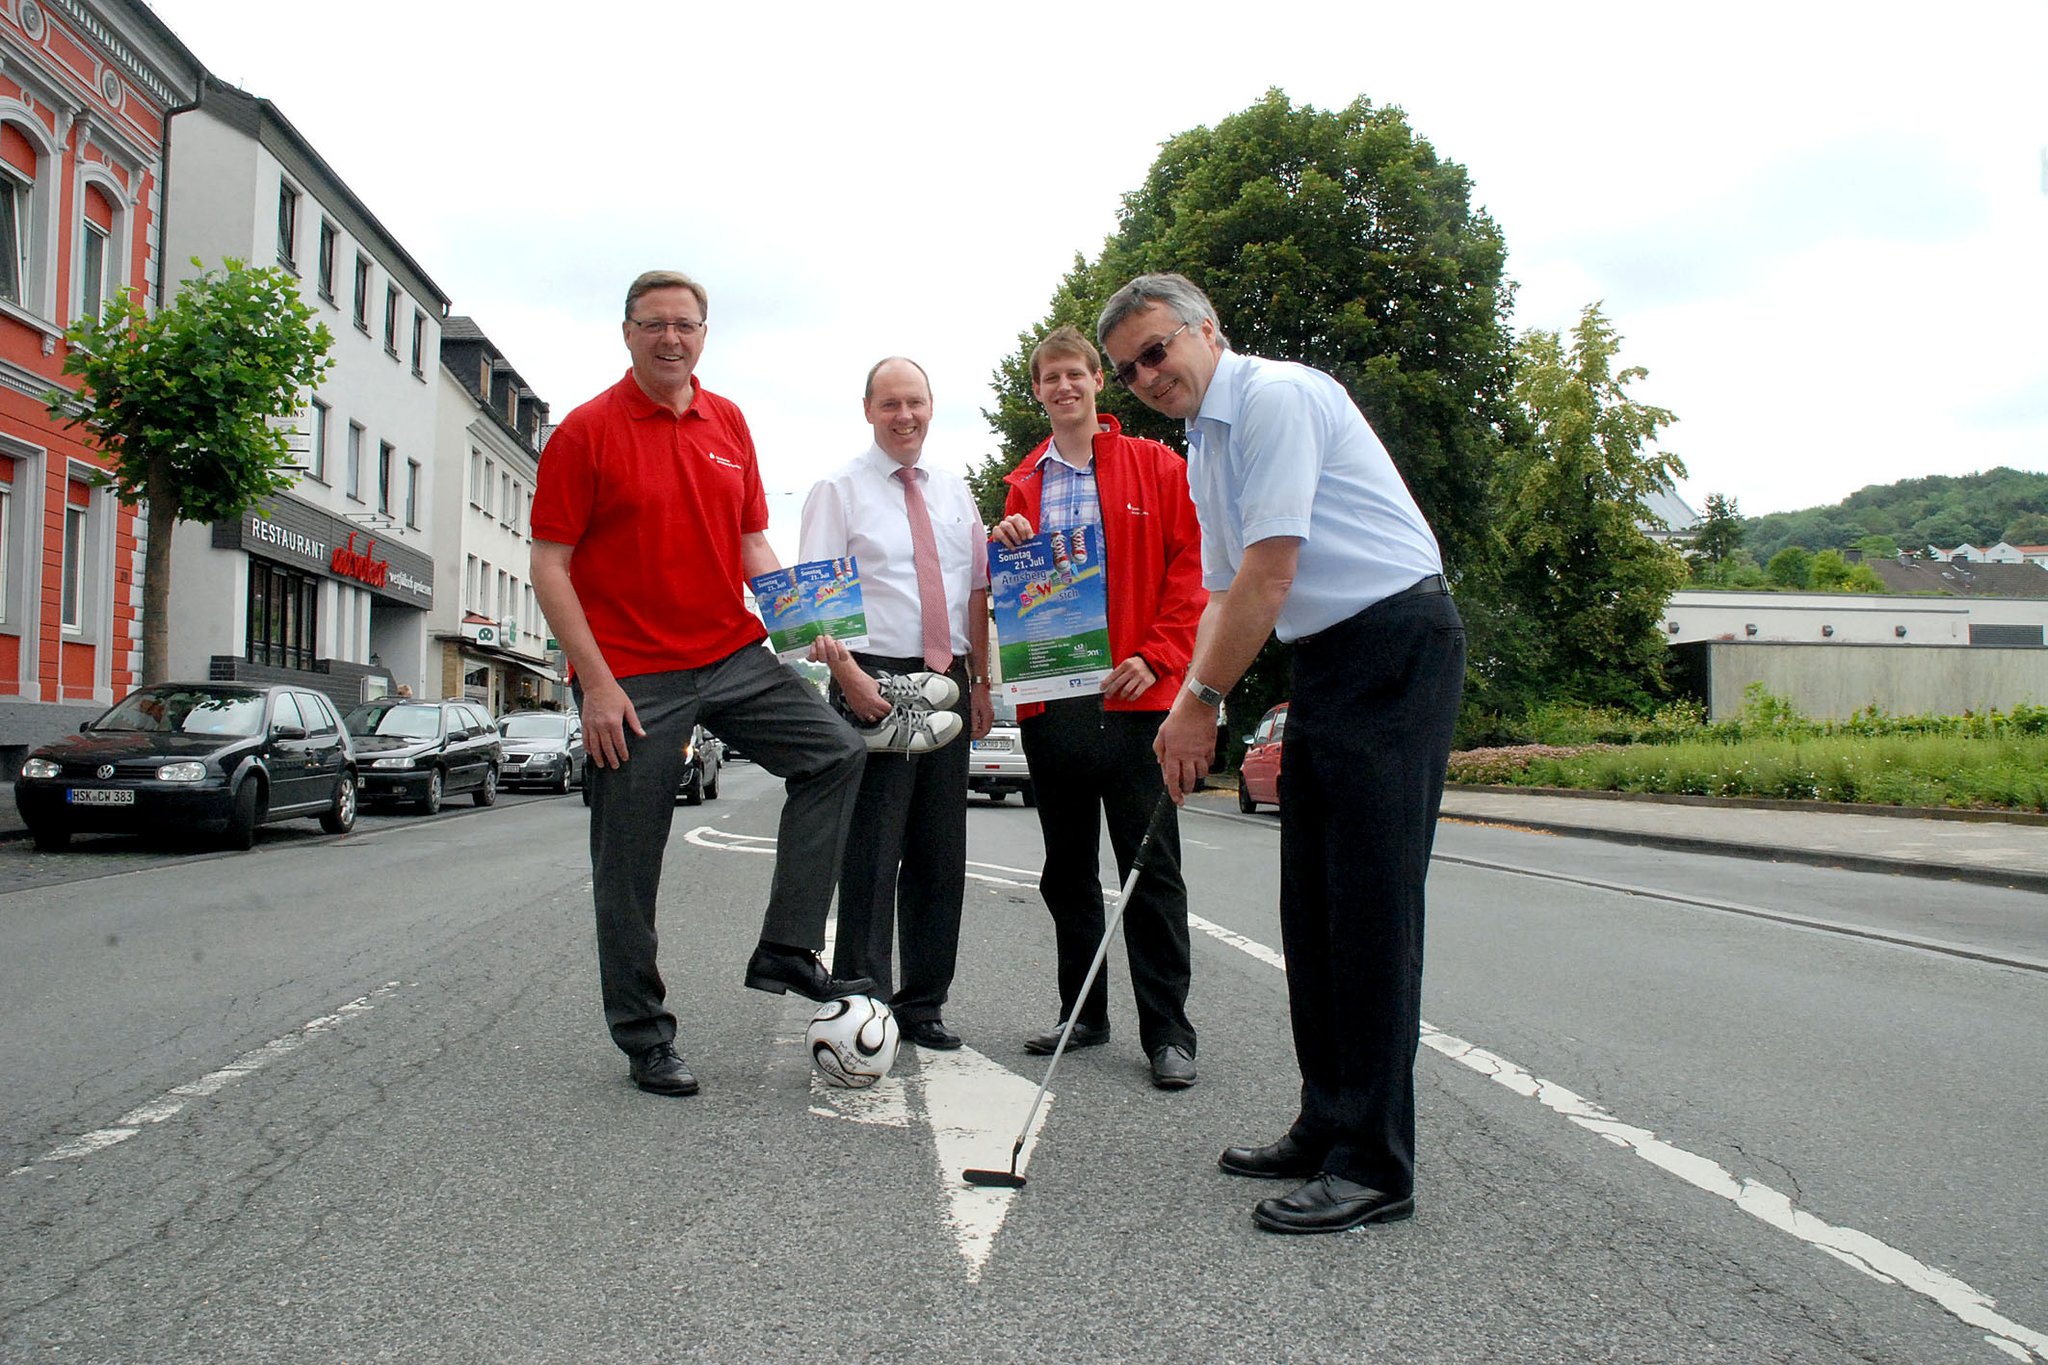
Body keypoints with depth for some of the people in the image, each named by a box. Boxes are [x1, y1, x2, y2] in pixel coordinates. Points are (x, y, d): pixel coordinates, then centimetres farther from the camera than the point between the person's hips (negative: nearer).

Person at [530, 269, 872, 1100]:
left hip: (732, 656, 5)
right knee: (629, 866, 2)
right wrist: (597, 683, -14)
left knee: (834, 752, -9)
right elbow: (550, 567, -7)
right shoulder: (587, 431, -5)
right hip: (633, 677, -5)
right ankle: (643, 1036, 17)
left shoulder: (728, 424, 11)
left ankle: (787, 951, -1)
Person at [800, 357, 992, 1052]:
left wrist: (981, 682, 9)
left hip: (948, 684, 6)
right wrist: (847, 672, -20)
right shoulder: (839, 489, 1)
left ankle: (923, 1004, 20)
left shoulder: (953, 492, 16)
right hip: (874, 685, -5)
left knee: (940, 856, 9)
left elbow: (977, 590, 17)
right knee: (871, 854, -6)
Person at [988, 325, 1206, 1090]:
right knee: (1067, 871, 12)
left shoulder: (1155, 468, 5)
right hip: (1049, 701, 4)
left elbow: (1190, 567, -1)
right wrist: (1006, 551, -4)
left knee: (1151, 869, -2)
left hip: (1134, 695, -4)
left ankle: (1167, 1033, 5)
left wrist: (1158, 657, -11)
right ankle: (1083, 1014, 24)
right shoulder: (1023, 486, 15)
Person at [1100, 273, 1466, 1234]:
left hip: (1395, 645, -10)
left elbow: (1271, 572, -18)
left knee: (1371, 903, -10)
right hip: (1326, 660, 10)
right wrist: (1190, 707, 5)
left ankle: (1374, 1164, -4)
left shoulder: (1278, 397, -12)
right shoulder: (1205, 447, 18)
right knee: (1313, 903, 9)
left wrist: (1204, 700, -12)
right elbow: (1225, 591, 18)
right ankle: (1327, 1128, 19)